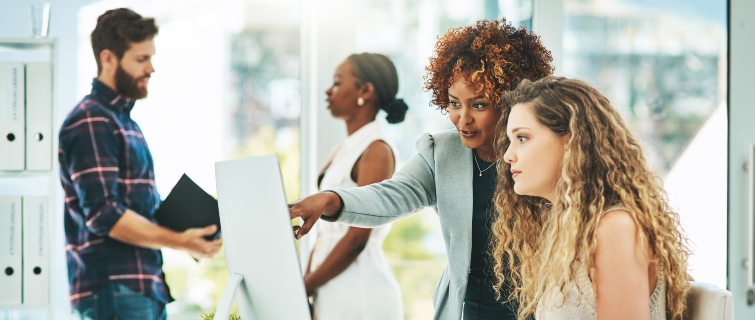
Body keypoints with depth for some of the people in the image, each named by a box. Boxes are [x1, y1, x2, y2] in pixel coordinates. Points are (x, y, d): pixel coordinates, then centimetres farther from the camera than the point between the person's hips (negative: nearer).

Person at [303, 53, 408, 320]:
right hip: (332, 294, 8)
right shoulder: (341, 152, 16)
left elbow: (357, 238, -16)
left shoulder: (377, 151, -10)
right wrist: (304, 283, 4)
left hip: (361, 291, -8)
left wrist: (304, 288, -11)